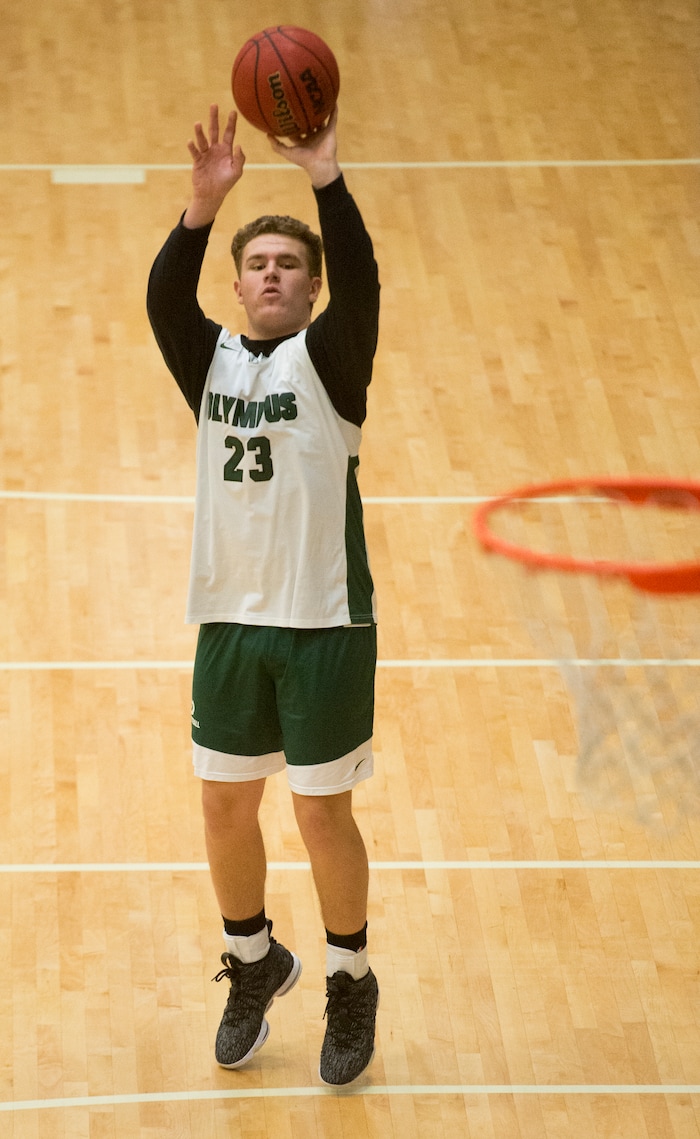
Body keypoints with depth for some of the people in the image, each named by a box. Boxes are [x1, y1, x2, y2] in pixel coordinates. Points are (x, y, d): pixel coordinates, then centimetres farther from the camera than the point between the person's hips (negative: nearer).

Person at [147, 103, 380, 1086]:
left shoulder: (331, 355, -4)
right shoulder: (210, 359, 4)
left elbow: (361, 281, -24)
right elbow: (164, 297, -16)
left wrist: (326, 178, -38)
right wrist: (205, 203, -33)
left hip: (327, 623, -3)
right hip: (230, 621, 4)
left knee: (323, 814, 4)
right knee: (225, 810, 12)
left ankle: (350, 982, 24)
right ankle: (254, 965, 35)